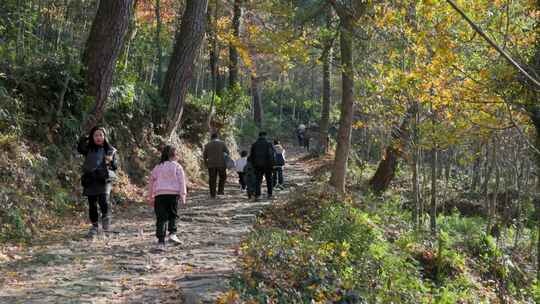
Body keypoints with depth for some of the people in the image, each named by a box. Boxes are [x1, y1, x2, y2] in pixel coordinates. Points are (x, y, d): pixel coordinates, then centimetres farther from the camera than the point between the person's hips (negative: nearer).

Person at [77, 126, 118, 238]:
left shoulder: (110, 150, 7)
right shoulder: (89, 149, 5)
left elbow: (115, 166, 10)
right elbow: (80, 148, -17)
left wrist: (111, 161, -9)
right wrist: (85, 138, -26)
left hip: (104, 180, -1)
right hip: (90, 181, 2)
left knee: (103, 201, -22)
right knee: (92, 204, 6)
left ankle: (106, 219, 0)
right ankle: (94, 226, 22)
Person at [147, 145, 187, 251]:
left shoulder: (157, 168, 16)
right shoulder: (177, 167, 6)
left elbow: (151, 183, 18)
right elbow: (182, 182, -2)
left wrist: (150, 197, 25)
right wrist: (183, 196, -2)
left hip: (159, 195, 2)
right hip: (173, 194, -2)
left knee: (161, 218, 3)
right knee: (173, 215, 16)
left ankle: (161, 242, -2)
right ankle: (172, 233, -2)